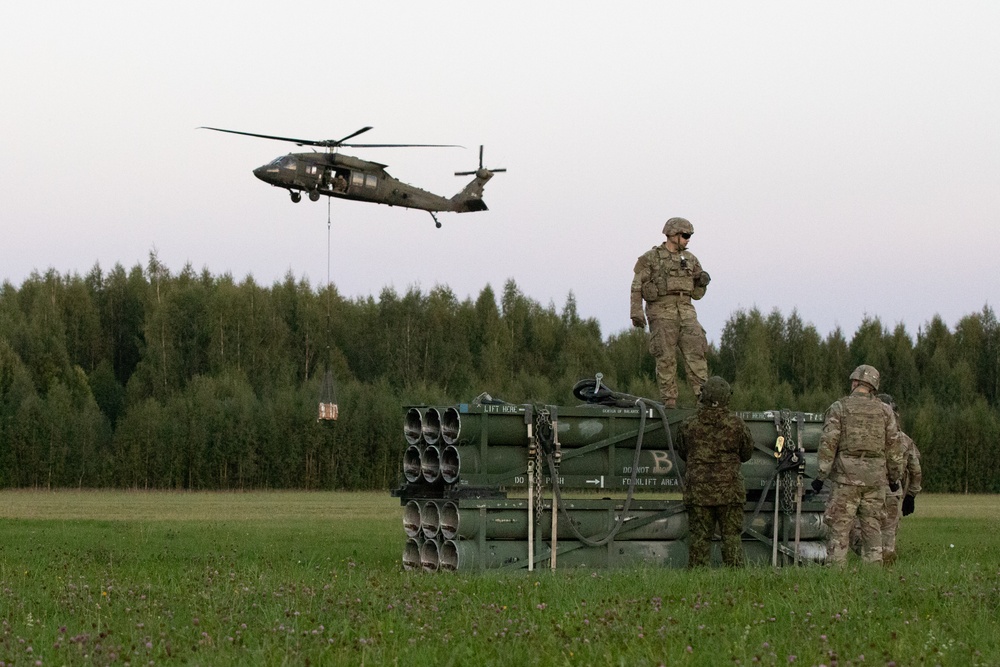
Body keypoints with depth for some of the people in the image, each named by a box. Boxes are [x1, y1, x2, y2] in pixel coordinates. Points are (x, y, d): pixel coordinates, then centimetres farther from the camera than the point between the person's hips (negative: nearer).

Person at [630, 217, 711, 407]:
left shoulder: (690, 260, 15)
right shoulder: (650, 258, 2)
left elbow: (696, 294, 20)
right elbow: (637, 287, -1)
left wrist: (702, 282, -1)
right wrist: (636, 312, -12)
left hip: (686, 311, 4)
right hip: (661, 311, -4)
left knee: (696, 350, -10)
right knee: (666, 357, -5)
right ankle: (669, 401, -2)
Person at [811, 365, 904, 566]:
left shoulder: (839, 408, -1)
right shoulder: (884, 411, 8)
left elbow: (828, 443, -6)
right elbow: (893, 446, 9)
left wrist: (820, 475, -4)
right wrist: (895, 477, 18)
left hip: (847, 476, -3)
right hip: (875, 477, 3)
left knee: (839, 526, -2)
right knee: (872, 526, 8)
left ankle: (836, 567, -8)